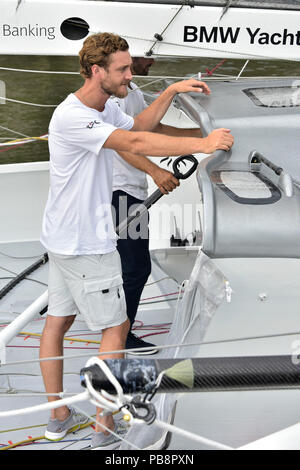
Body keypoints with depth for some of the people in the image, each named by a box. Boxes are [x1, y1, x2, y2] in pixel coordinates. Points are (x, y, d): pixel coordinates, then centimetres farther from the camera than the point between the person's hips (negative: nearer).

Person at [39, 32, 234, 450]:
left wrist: (171, 92, 9)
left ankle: (58, 416, 27)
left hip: (63, 239, 10)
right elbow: (134, 142, -35)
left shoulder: (106, 108, 5)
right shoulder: (70, 117, -26)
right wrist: (202, 144, -34)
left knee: (57, 321, 15)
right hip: (87, 244, -10)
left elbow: (138, 126, 22)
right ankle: (106, 430, 10)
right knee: (116, 328, 1)